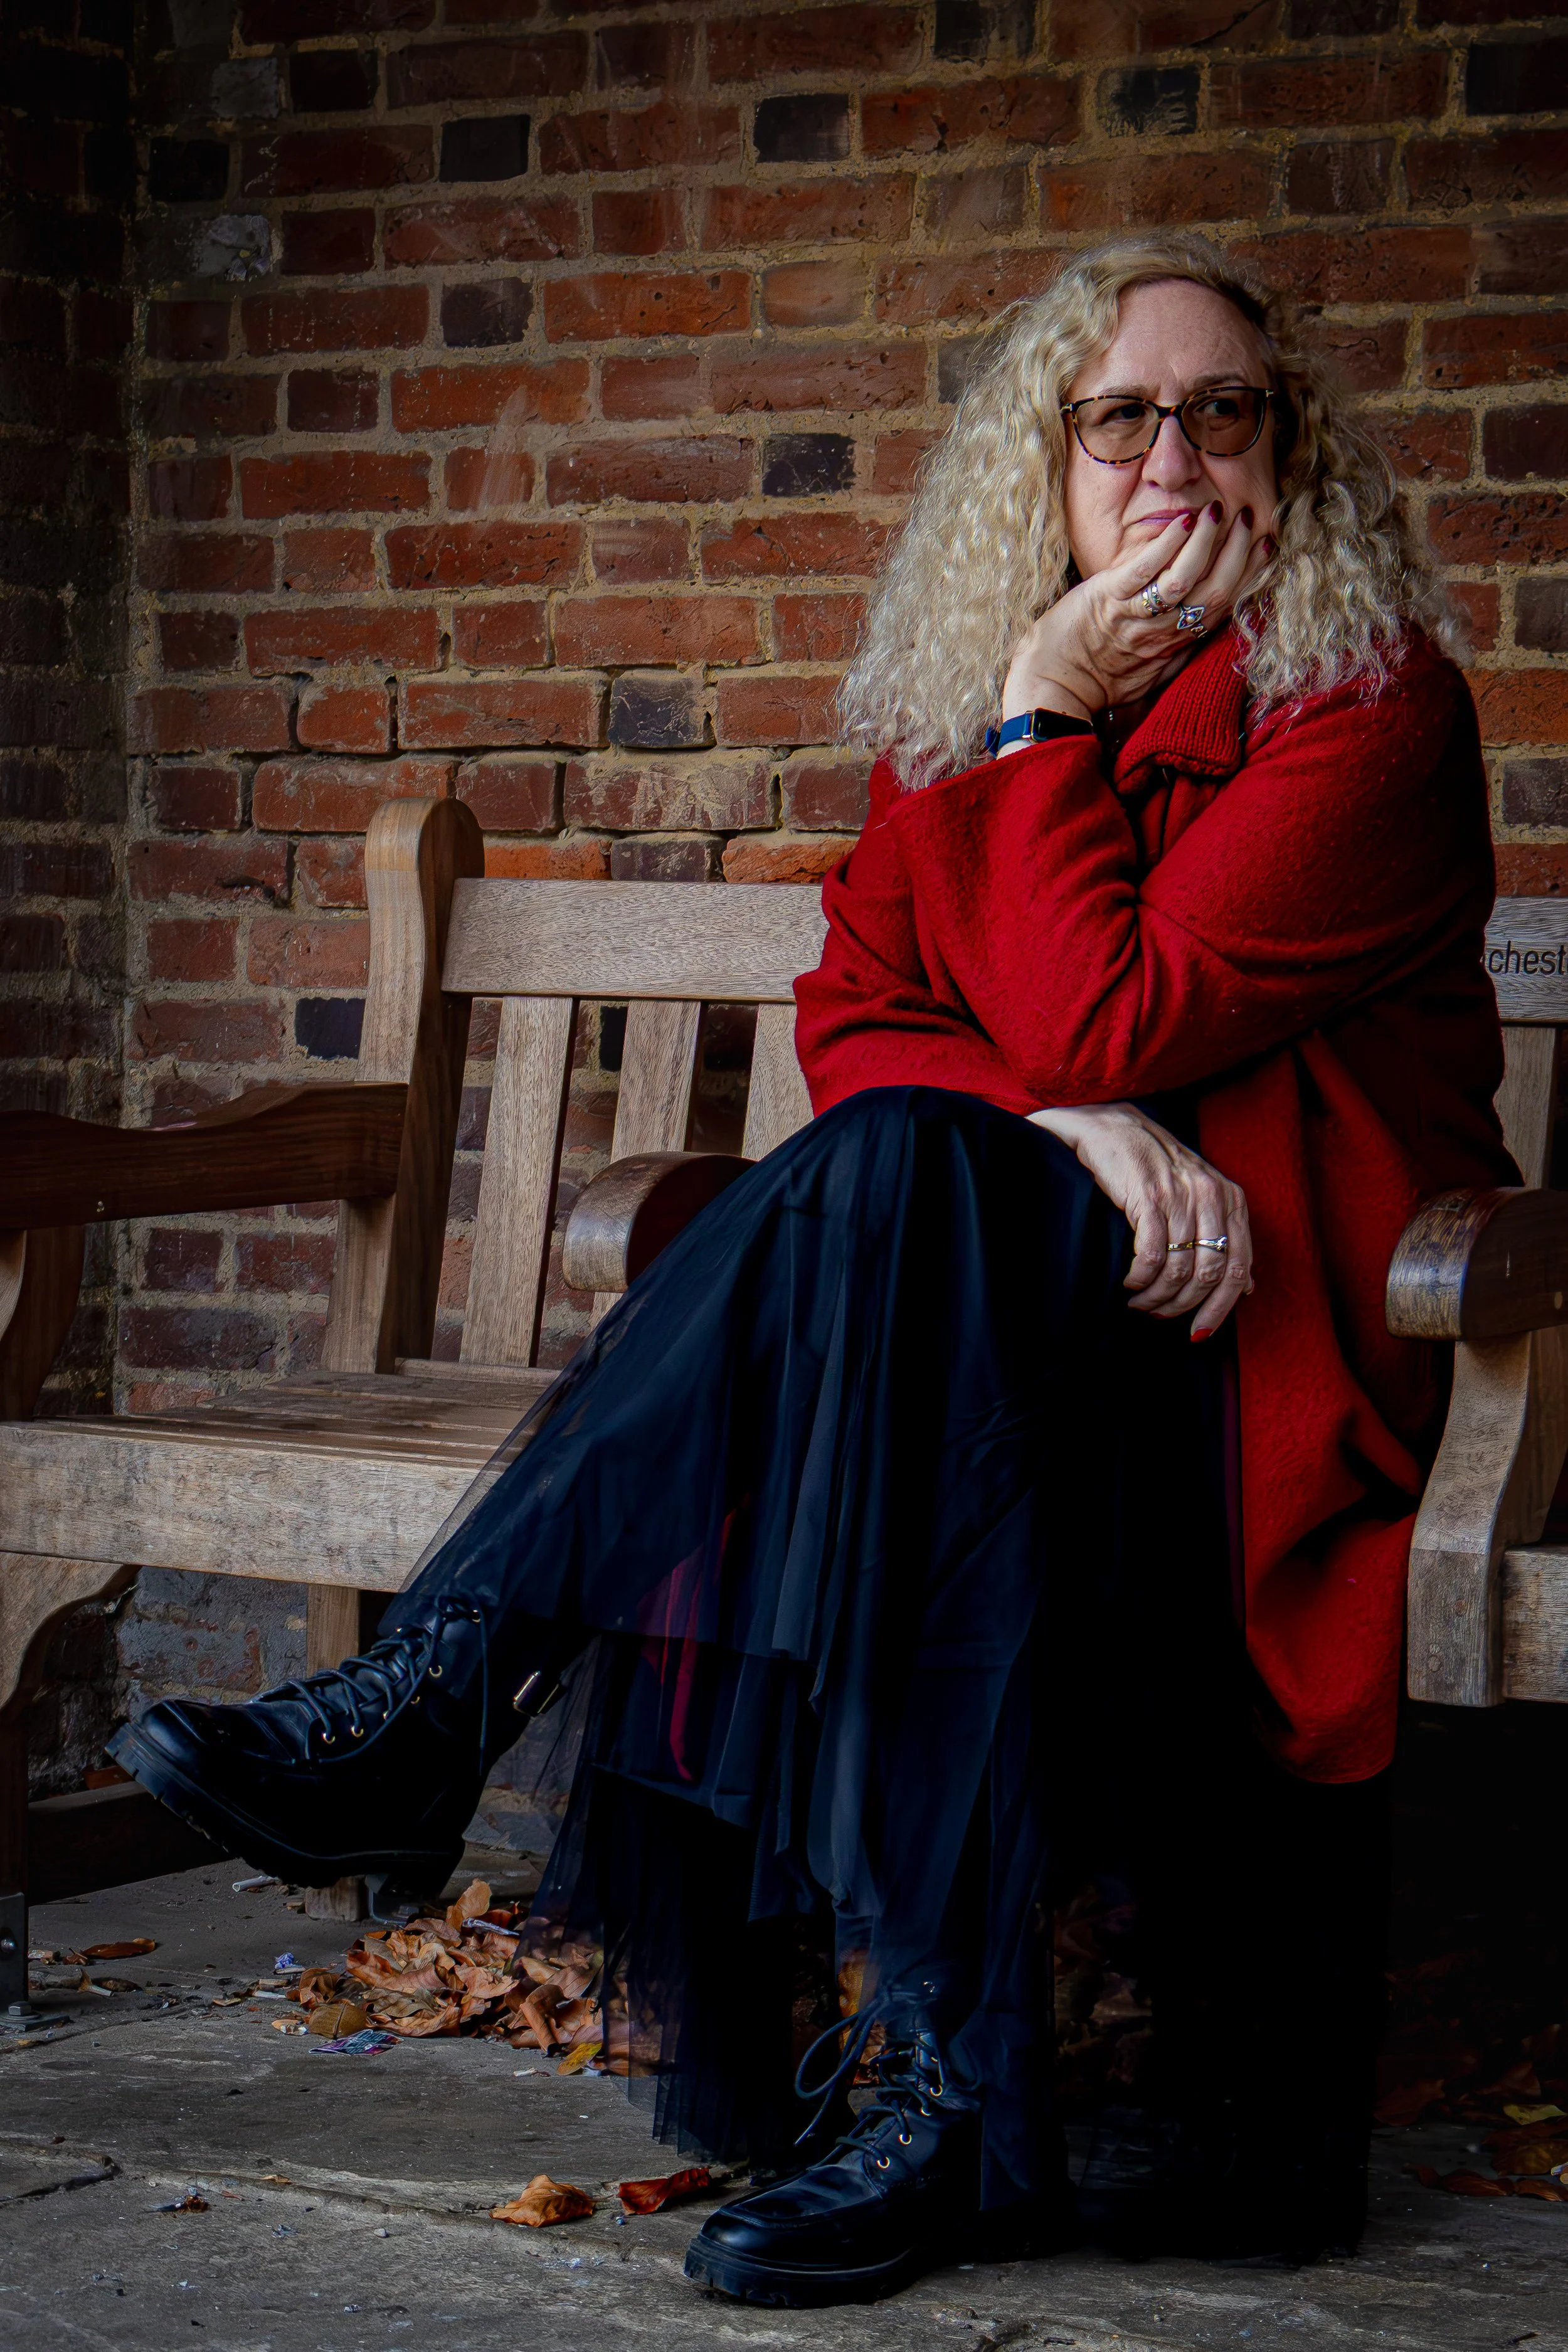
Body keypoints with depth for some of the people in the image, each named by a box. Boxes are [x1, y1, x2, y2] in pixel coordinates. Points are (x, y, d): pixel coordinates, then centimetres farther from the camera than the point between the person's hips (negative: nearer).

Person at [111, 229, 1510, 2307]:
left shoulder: (1369, 703, -8)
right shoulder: (949, 715, 12)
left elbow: (1099, 1022, -17)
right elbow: (856, 1020, 2)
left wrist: (1047, 718, -11)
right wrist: (1071, 1119, -16)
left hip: (1282, 1306, -6)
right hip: (999, 1287, 6)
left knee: (884, 1186, -33)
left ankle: (442, 1696, -28)